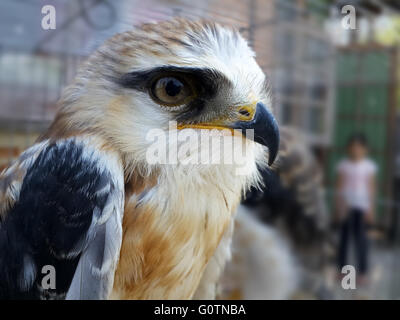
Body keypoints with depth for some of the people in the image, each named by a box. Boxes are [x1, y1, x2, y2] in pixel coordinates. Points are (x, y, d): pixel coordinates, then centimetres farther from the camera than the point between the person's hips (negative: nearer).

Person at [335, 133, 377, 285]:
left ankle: (362, 272, 13)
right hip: (347, 205, 0)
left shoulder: (369, 166, 1)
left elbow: (371, 187, 4)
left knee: (361, 238, 1)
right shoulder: (343, 164, 0)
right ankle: (343, 269, 17)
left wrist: (371, 209, 2)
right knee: (345, 236, 5)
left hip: (362, 206, 0)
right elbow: (339, 186, 1)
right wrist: (340, 205, -5)